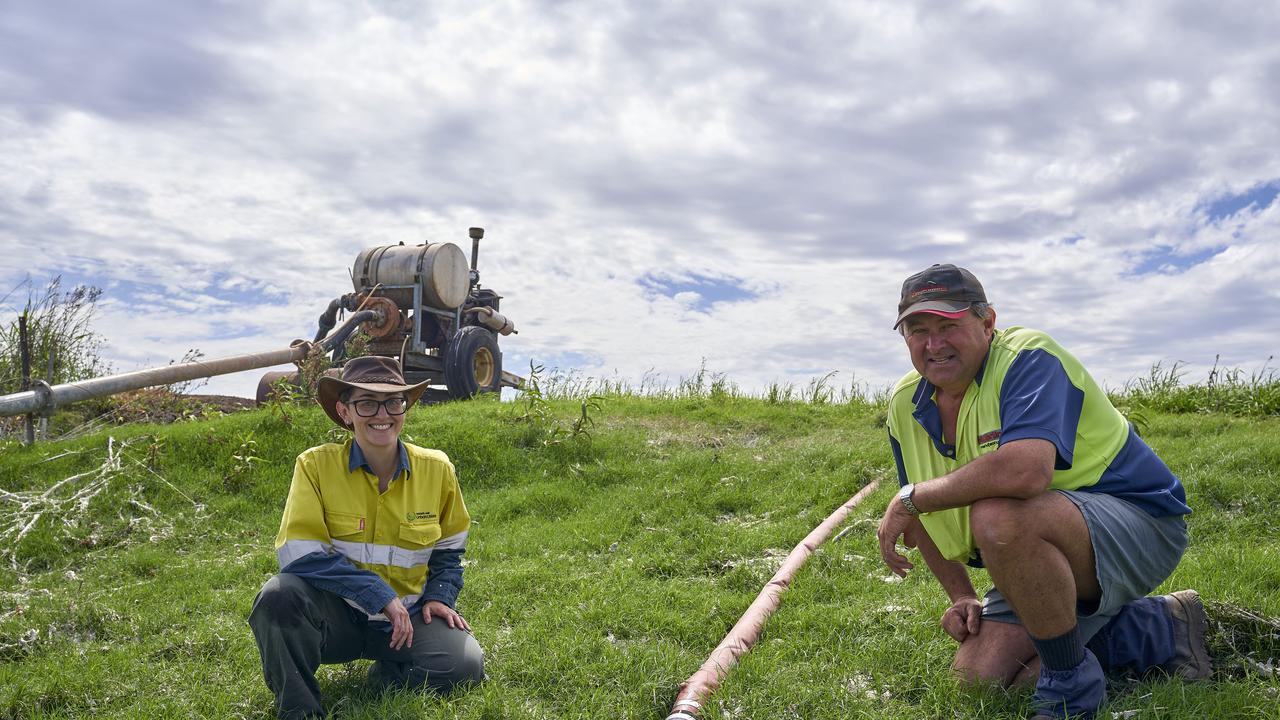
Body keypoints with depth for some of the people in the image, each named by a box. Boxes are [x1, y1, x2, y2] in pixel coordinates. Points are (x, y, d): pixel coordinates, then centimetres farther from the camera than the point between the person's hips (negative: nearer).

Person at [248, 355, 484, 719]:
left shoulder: (436, 468, -2)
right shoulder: (316, 465, -11)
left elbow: (449, 548, 14)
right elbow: (299, 554, -19)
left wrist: (440, 596, -3)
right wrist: (379, 593, -22)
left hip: (407, 616, 2)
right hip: (337, 614, -2)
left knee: (465, 665, -22)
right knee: (279, 596, -33)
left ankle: (389, 675, 10)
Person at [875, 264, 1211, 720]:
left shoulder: (1029, 357, -22)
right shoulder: (907, 404, 0)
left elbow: (1026, 470, -42)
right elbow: (924, 516, 14)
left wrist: (910, 497, -30)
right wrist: (960, 596, 6)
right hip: (1045, 553, 9)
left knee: (999, 517, -36)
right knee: (979, 673, -2)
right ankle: (1160, 630, 12)